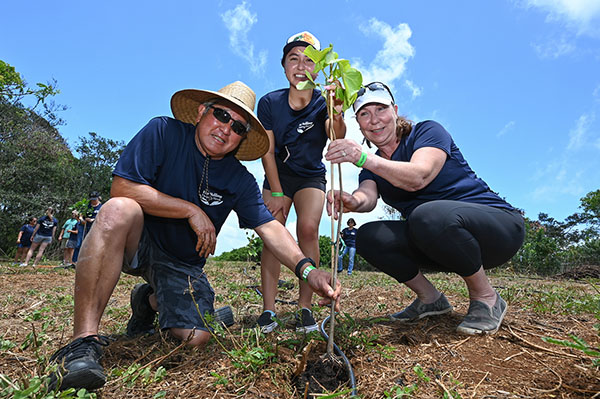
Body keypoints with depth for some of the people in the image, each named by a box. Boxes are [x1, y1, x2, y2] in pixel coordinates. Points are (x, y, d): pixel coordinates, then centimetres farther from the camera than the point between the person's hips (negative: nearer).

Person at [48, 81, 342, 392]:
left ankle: (150, 300, 21)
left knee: (196, 337, -15)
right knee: (120, 210, -35)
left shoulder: (241, 181, -6)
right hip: (136, 242, -2)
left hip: (184, 263, 3)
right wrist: (191, 210, -22)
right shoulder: (164, 132, -13)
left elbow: (270, 228, -14)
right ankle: (84, 340, -29)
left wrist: (308, 270, -29)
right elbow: (122, 187, -21)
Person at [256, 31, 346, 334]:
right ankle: (268, 310, -11)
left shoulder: (323, 103, -15)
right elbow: (268, 151, -9)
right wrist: (276, 193, -12)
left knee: (308, 229, -20)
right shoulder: (269, 102, -11)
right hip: (277, 176, 1)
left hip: (311, 177, -1)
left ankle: (305, 309, -12)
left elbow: (337, 136, -35)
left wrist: (338, 116, -58)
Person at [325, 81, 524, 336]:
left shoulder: (428, 131, -8)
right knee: (367, 237, -15)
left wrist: (364, 159, -41)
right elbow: (368, 196, -15)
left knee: (429, 215, -37)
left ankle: (486, 298, -12)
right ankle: (430, 299, 3)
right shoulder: (373, 167, 8)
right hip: (435, 243, 6)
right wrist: (354, 201, -38)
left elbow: (418, 178, -29)